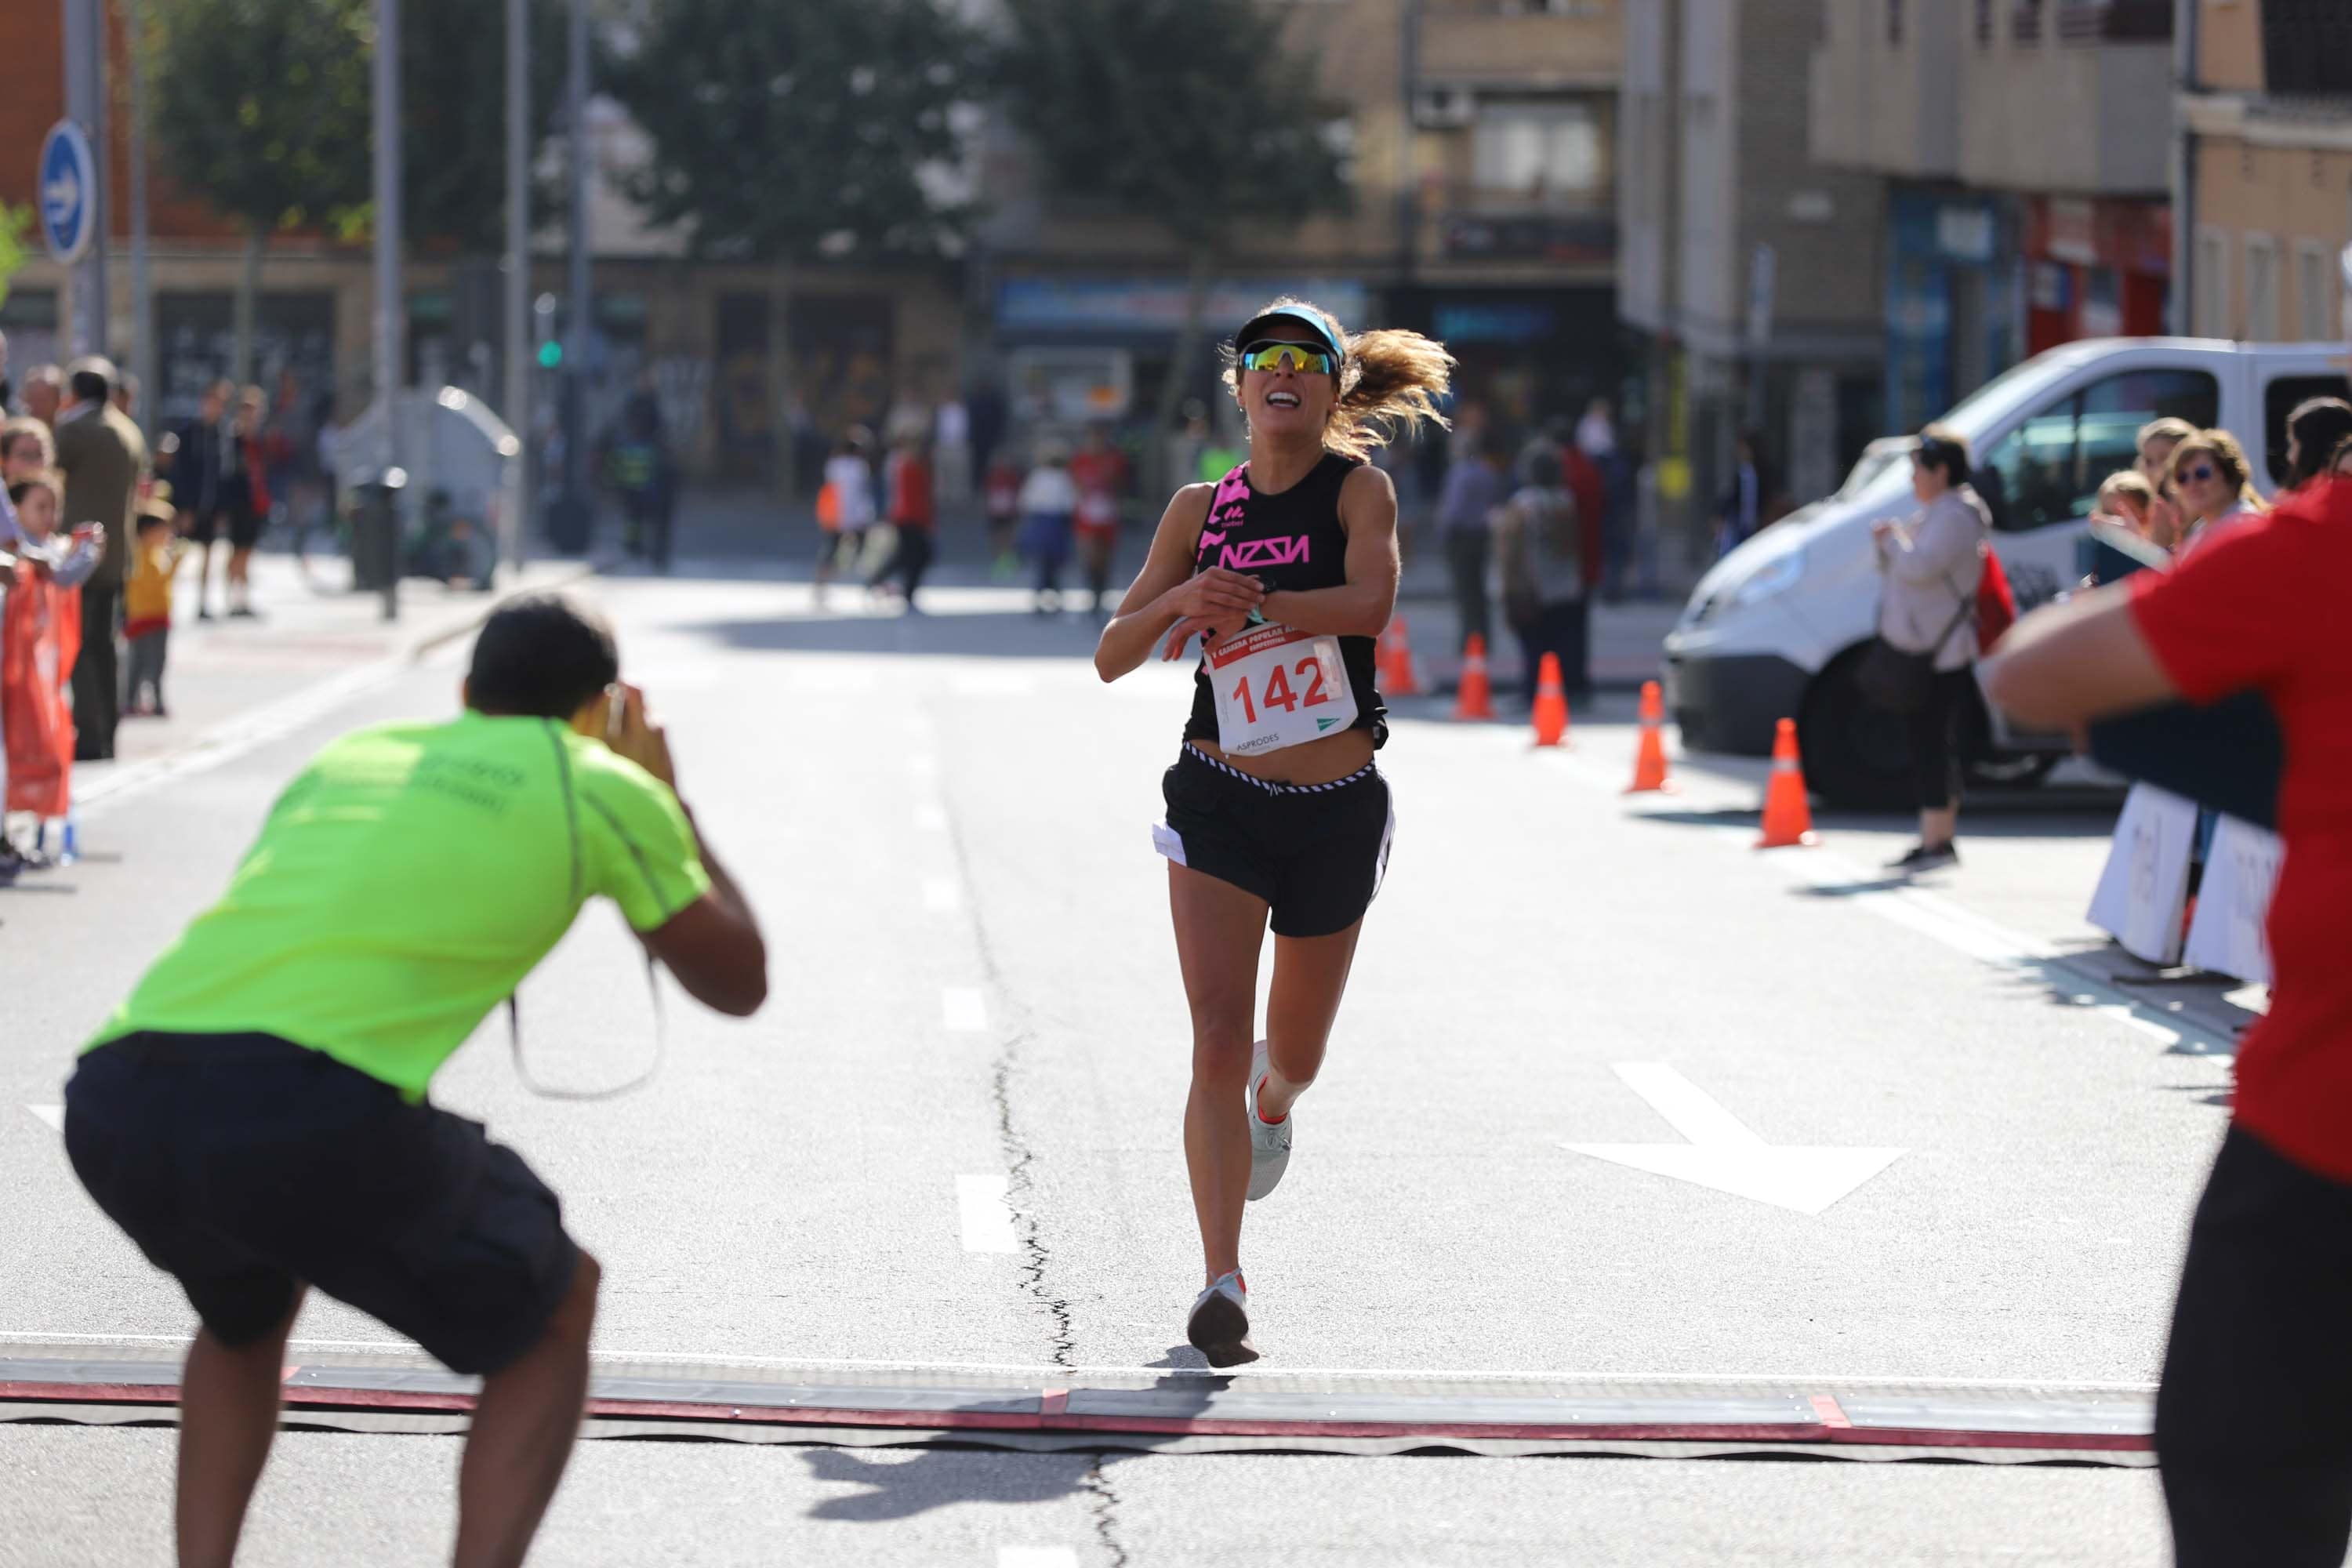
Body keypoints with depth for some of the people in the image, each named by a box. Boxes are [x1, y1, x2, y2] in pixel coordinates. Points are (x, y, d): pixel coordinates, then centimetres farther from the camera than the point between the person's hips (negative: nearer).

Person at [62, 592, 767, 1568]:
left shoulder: (345, 758, 31)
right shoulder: (600, 786, 18)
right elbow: (738, 983, 29)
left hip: (113, 1104, 5)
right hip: (311, 1112, -5)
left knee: (244, 1312, 38)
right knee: (551, 1314, 22)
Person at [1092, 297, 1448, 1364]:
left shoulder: (1357, 487, -2)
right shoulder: (1201, 508, 4)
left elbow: (1369, 603, -22)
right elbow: (1111, 657, 4)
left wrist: (1240, 604, -25)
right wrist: (1179, 602, -15)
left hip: (1336, 811, 0)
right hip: (1217, 801, 0)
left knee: (1293, 1054, 16)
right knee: (1217, 1042, -15)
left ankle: (1272, 1104, 54)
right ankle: (1222, 1285, -16)